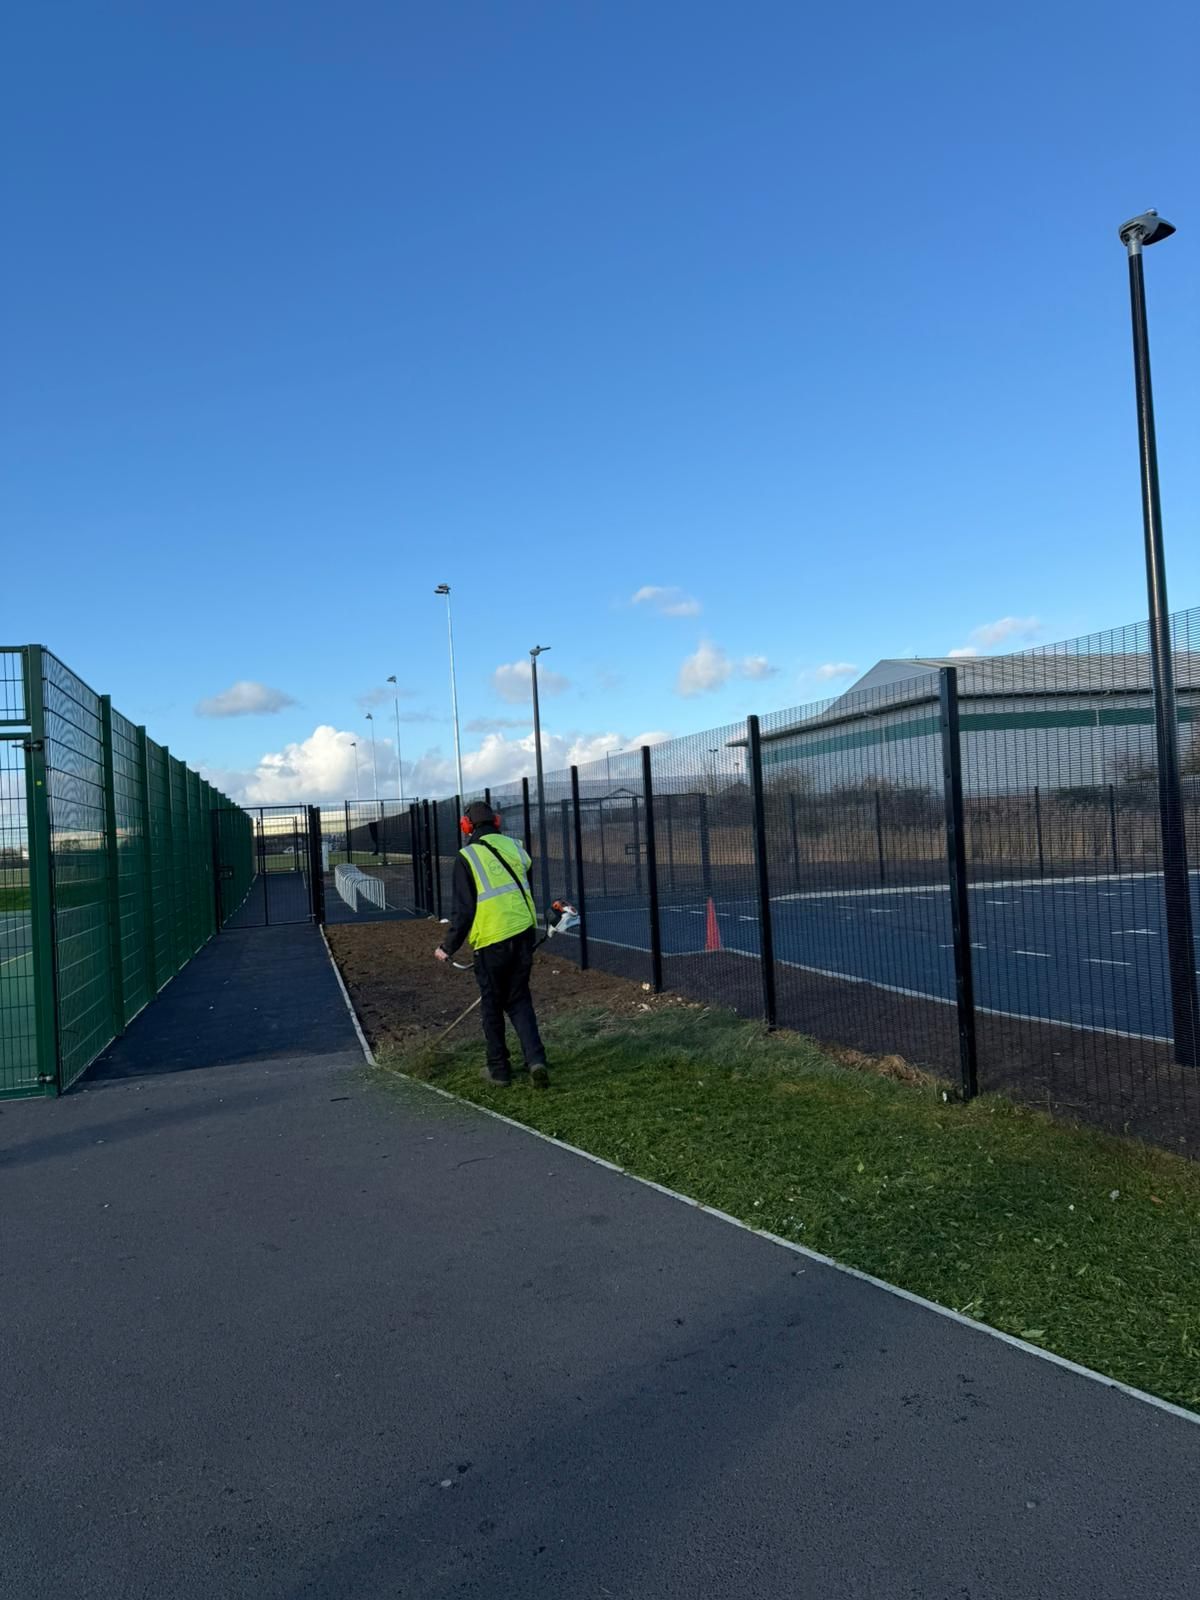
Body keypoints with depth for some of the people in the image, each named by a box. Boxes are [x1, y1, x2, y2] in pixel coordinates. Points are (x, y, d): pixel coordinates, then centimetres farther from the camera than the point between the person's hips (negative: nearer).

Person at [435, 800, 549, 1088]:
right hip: (524, 934, 4)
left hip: (491, 940, -4)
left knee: (492, 1005, 12)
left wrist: (448, 948, 2)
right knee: (520, 1000, 15)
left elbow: (462, 910, -7)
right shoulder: (513, 846, 8)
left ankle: (499, 1068, 21)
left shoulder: (467, 857, -6)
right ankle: (535, 1058, -1)